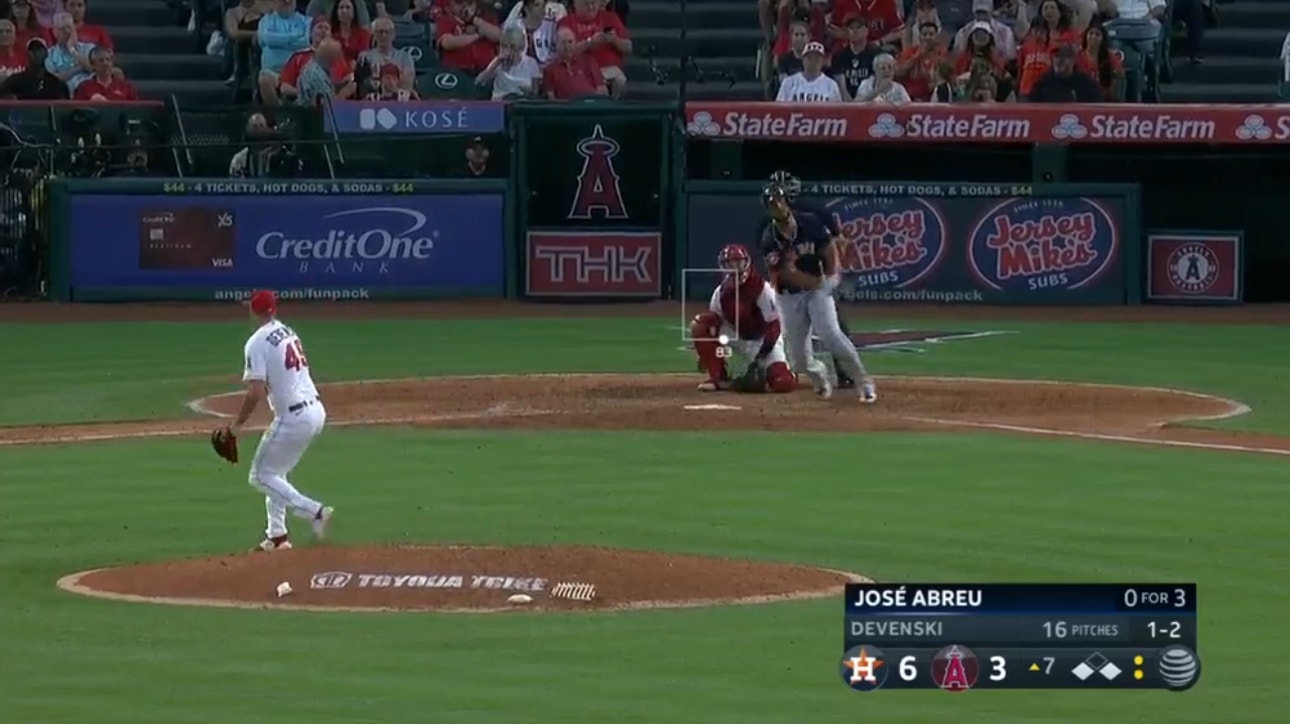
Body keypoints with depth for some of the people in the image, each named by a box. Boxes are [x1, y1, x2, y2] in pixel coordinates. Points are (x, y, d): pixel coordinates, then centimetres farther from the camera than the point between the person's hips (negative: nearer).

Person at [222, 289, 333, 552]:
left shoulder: (257, 343, -12)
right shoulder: (288, 333, 13)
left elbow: (256, 391, -18)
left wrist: (238, 424, -7)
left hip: (293, 417, -8)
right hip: (316, 410, 8)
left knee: (261, 476, 2)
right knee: (276, 472, 21)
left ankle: (315, 512, -11)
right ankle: (277, 536, 22)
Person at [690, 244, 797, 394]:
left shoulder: (763, 290, -24)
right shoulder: (721, 292, -10)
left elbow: (773, 327, -20)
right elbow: (713, 323, -1)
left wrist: (760, 357, -24)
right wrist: (705, 356, -9)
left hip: (764, 339, -4)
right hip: (737, 336, 4)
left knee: (783, 383, -26)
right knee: (699, 325, -21)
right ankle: (718, 378, -11)